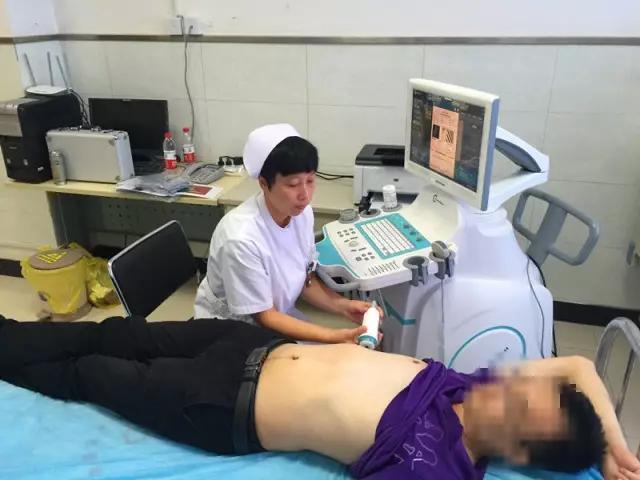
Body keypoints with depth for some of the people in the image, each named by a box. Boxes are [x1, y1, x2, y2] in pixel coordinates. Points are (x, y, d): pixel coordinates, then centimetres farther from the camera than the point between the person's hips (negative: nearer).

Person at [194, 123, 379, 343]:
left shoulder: (301, 212, -12)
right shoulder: (241, 238, -32)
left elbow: (305, 278, 1)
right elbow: (263, 316, -22)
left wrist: (342, 305, -16)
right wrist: (335, 337, -29)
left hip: (277, 315, 6)